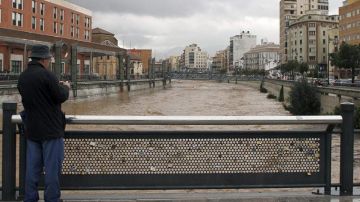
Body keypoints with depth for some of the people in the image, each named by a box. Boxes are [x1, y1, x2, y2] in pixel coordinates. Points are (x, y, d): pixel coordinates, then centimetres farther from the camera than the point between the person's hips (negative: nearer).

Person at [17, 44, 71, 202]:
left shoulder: (22, 77, 7)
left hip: (31, 130, 7)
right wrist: (65, 87, 7)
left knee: (33, 168, 12)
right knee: (52, 168, 0)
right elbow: (61, 97, -14)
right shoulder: (46, 75, -16)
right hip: (51, 130, -7)